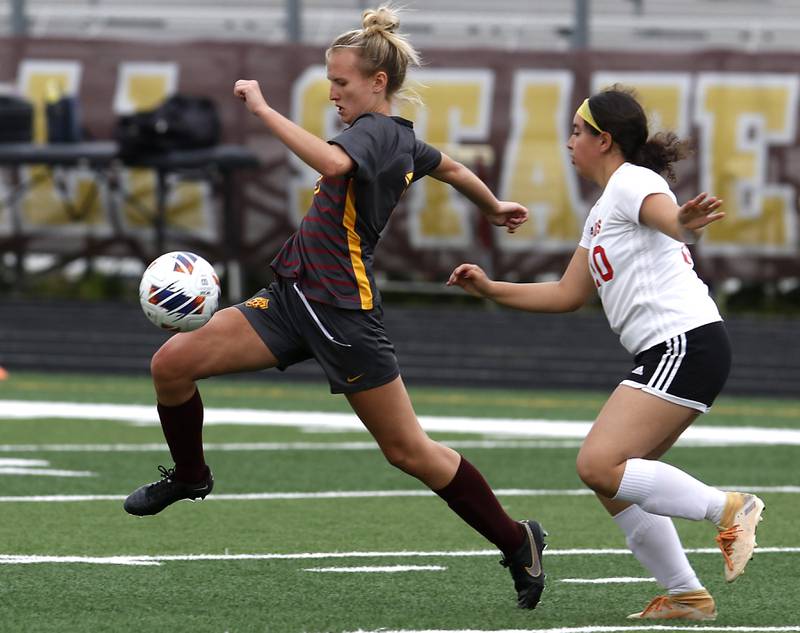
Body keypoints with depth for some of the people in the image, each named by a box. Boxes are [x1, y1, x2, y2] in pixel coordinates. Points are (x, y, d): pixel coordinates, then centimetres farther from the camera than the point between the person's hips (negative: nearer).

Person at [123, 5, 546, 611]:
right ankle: (189, 476, 24)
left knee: (409, 450, 0)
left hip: (344, 311, -9)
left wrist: (264, 109, -32)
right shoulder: (400, 139, 13)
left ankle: (517, 542, 14)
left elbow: (332, 162, -39)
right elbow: (451, 168, 32)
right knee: (172, 363, -2)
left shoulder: (376, 132, -15)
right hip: (293, 296, 9)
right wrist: (495, 207, 51)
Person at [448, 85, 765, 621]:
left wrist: (683, 224, -54)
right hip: (666, 354, 10)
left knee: (599, 465, -19)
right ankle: (686, 596, 7)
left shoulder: (632, 182, -6)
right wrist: (490, 289, 27)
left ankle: (729, 510, -17)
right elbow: (568, 295, 31)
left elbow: (667, 216, -30)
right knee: (612, 482, 7)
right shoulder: (603, 212, 25)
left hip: (688, 344, -10)